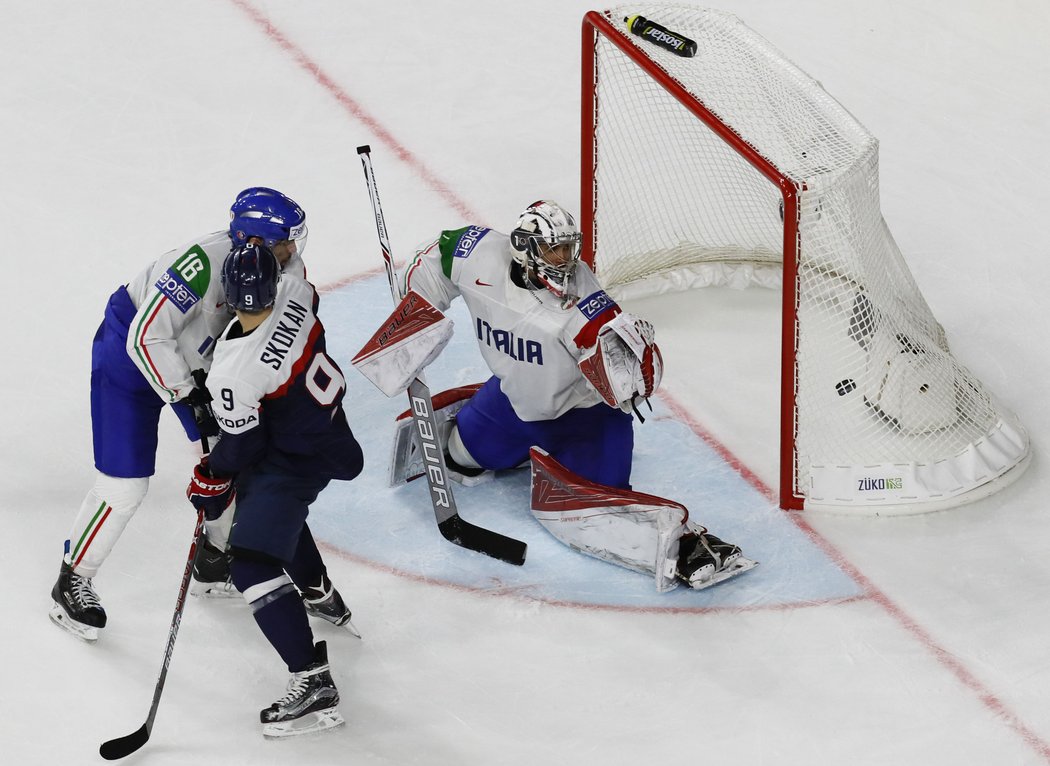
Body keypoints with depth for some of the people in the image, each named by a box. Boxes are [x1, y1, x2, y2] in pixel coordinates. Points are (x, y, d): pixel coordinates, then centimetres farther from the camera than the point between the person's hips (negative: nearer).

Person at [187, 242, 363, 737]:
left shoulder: (234, 372, -31)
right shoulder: (296, 294, -16)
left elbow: (241, 446, -17)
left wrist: (209, 483, 3)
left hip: (296, 461, -9)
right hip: (332, 431, 9)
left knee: (251, 562, -11)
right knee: (264, 502, 35)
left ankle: (313, 683, -18)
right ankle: (320, 595, 55)